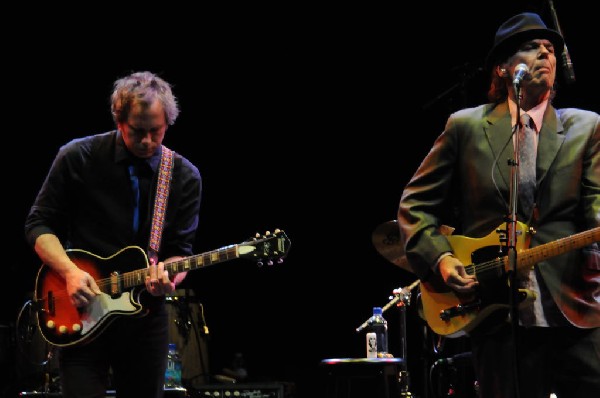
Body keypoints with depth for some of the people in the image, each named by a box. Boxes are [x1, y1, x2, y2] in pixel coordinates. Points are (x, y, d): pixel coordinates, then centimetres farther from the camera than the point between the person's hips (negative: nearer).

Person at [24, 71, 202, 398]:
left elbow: (180, 249, 1)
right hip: (80, 317, -2)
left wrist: (168, 276, -22)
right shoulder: (77, 158, -6)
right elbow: (38, 225, -2)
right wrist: (70, 272, -17)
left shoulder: (185, 177, -1)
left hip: (146, 315, 2)